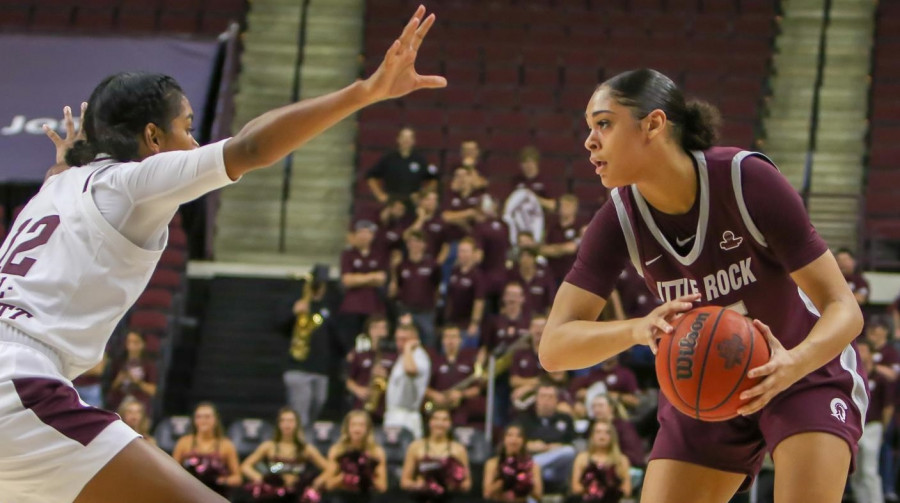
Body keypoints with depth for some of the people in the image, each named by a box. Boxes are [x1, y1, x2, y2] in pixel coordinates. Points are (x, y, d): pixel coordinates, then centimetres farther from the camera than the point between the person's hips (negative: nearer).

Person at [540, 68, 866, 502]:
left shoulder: (748, 180, -28)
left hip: (808, 372, -4)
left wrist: (794, 364, -48)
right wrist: (637, 329, -43)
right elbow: (554, 347, -22)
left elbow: (843, 308, -26)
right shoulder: (620, 219, -17)